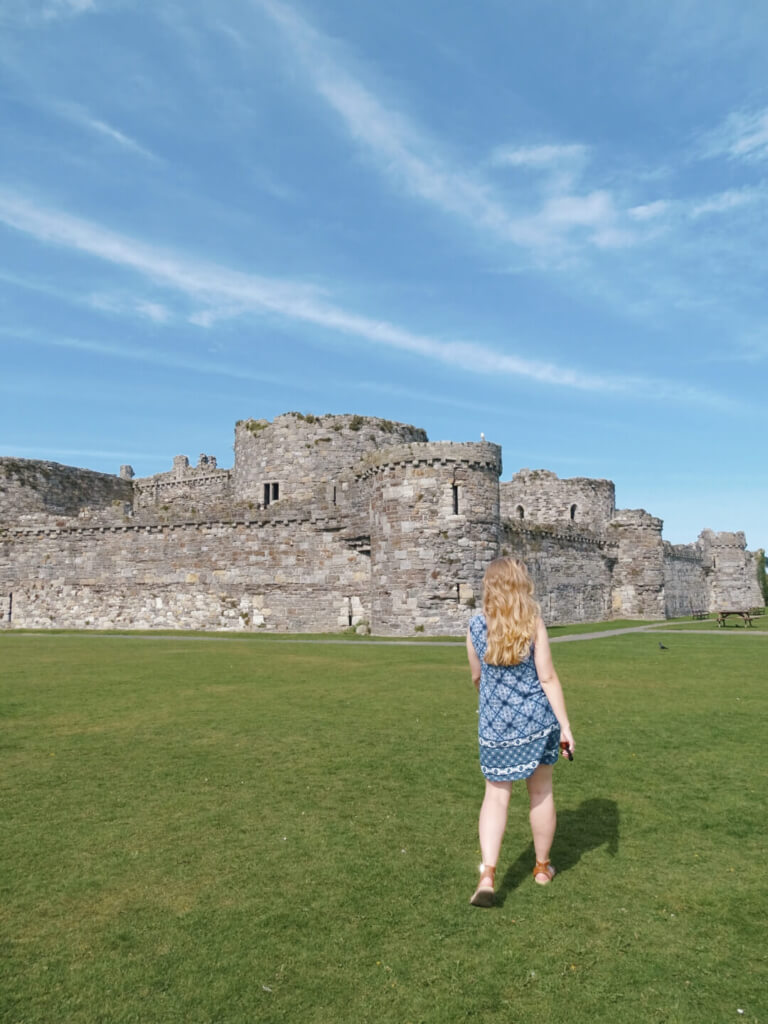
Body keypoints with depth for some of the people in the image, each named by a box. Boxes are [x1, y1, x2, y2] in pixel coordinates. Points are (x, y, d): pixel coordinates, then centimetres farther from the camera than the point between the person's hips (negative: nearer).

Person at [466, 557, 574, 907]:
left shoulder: (475, 626, -5)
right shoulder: (533, 623, -11)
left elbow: (476, 676, 7)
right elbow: (548, 678, -11)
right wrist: (566, 726, -5)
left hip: (494, 723, 1)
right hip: (537, 719, 0)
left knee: (496, 796, 10)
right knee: (541, 793, 17)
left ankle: (487, 874, -3)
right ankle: (542, 867, 32)